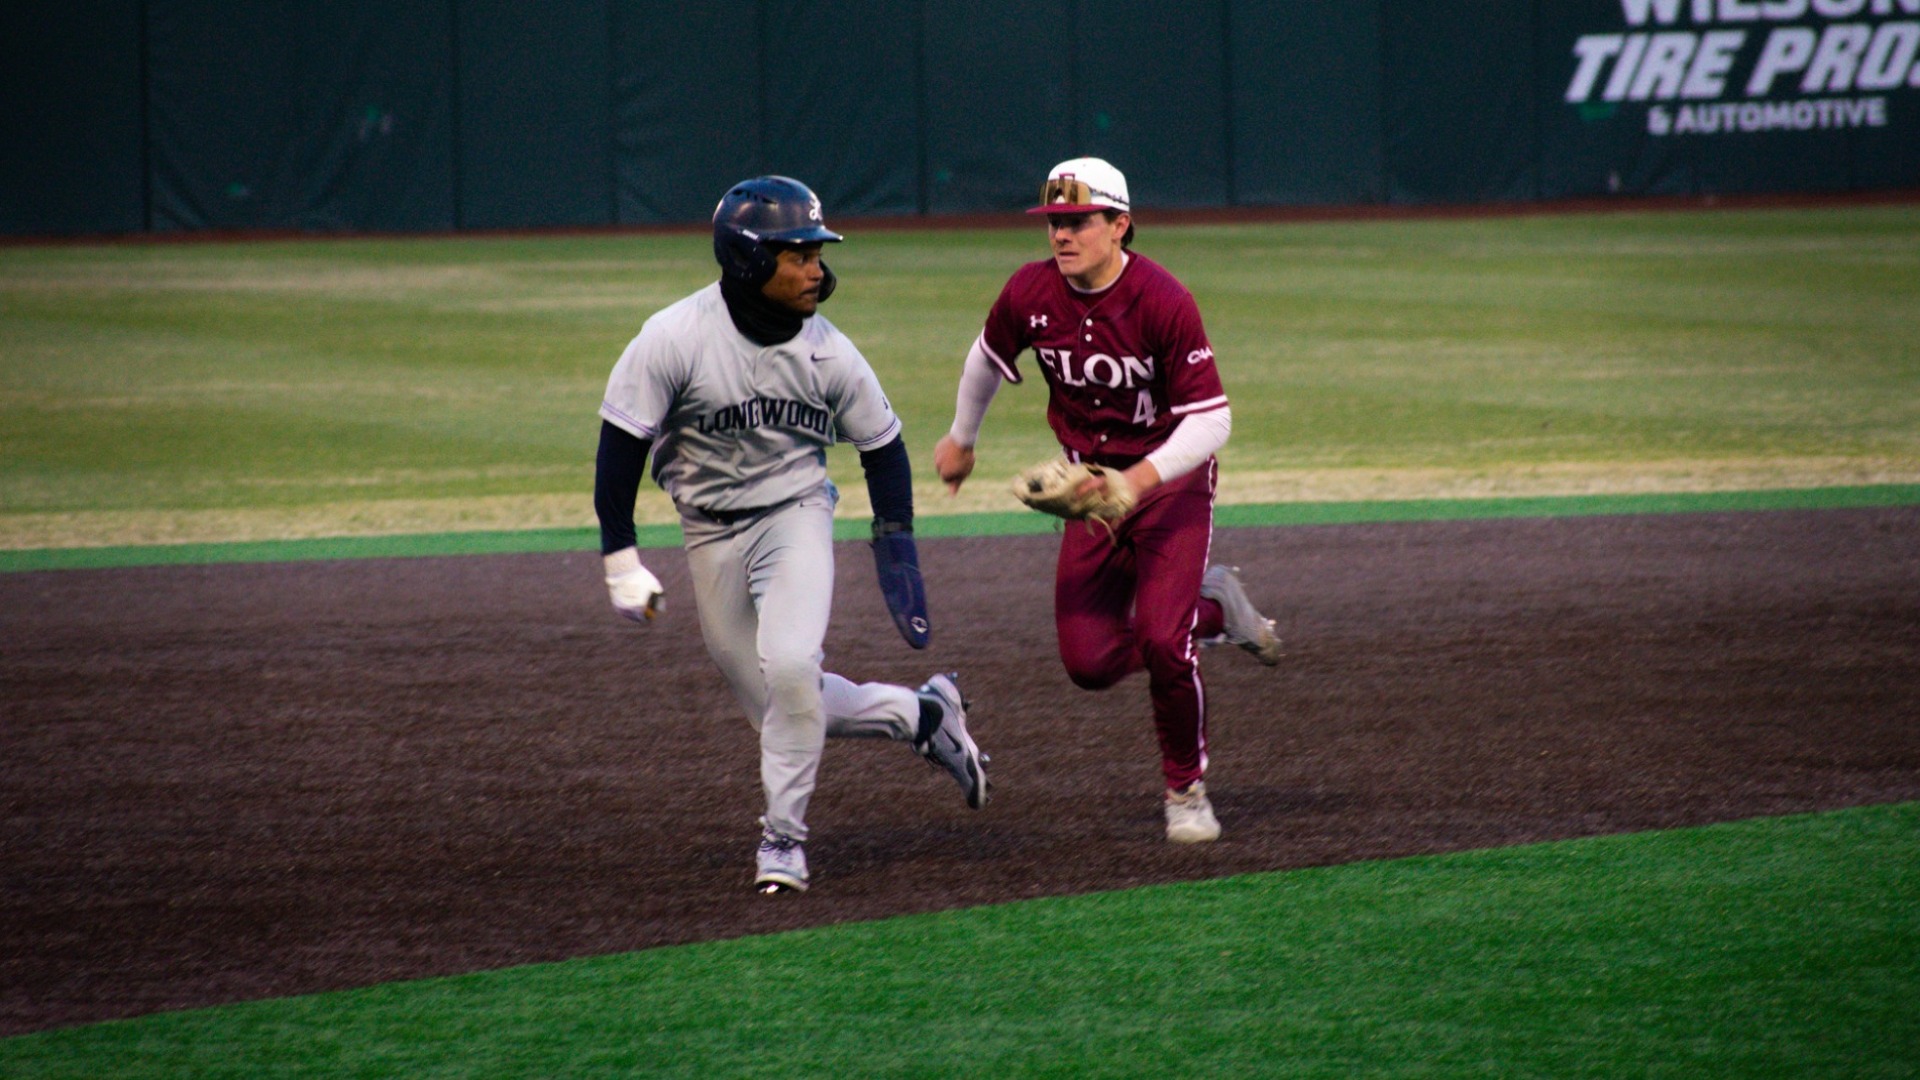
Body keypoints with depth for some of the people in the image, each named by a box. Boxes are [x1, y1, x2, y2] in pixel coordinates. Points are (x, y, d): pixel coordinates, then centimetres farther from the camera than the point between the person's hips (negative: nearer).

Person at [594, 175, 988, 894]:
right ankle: (921, 713, 27)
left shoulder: (828, 353, -11)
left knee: (789, 666, -24)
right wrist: (621, 559, -13)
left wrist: (895, 538, -6)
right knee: (781, 709, 4)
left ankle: (783, 837, -9)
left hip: (796, 513, -1)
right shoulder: (674, 340, -19)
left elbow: (882, 445, 4)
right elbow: (621, 444, -12)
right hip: (711, 533, 1)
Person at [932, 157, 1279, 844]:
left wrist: (1139, 479, -37)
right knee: (1090, 660, -5)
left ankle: (1186, 790, 6)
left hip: (1172, 477, -5)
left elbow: (1210, 420, -23)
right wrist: (961, 439, 27)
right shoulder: (1030, 294, -10)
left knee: (1163, 641, -19)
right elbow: (989, 356, 13)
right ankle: (1212, 609, 23)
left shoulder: (1164, 302, -23)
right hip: (1092, 481, 5)